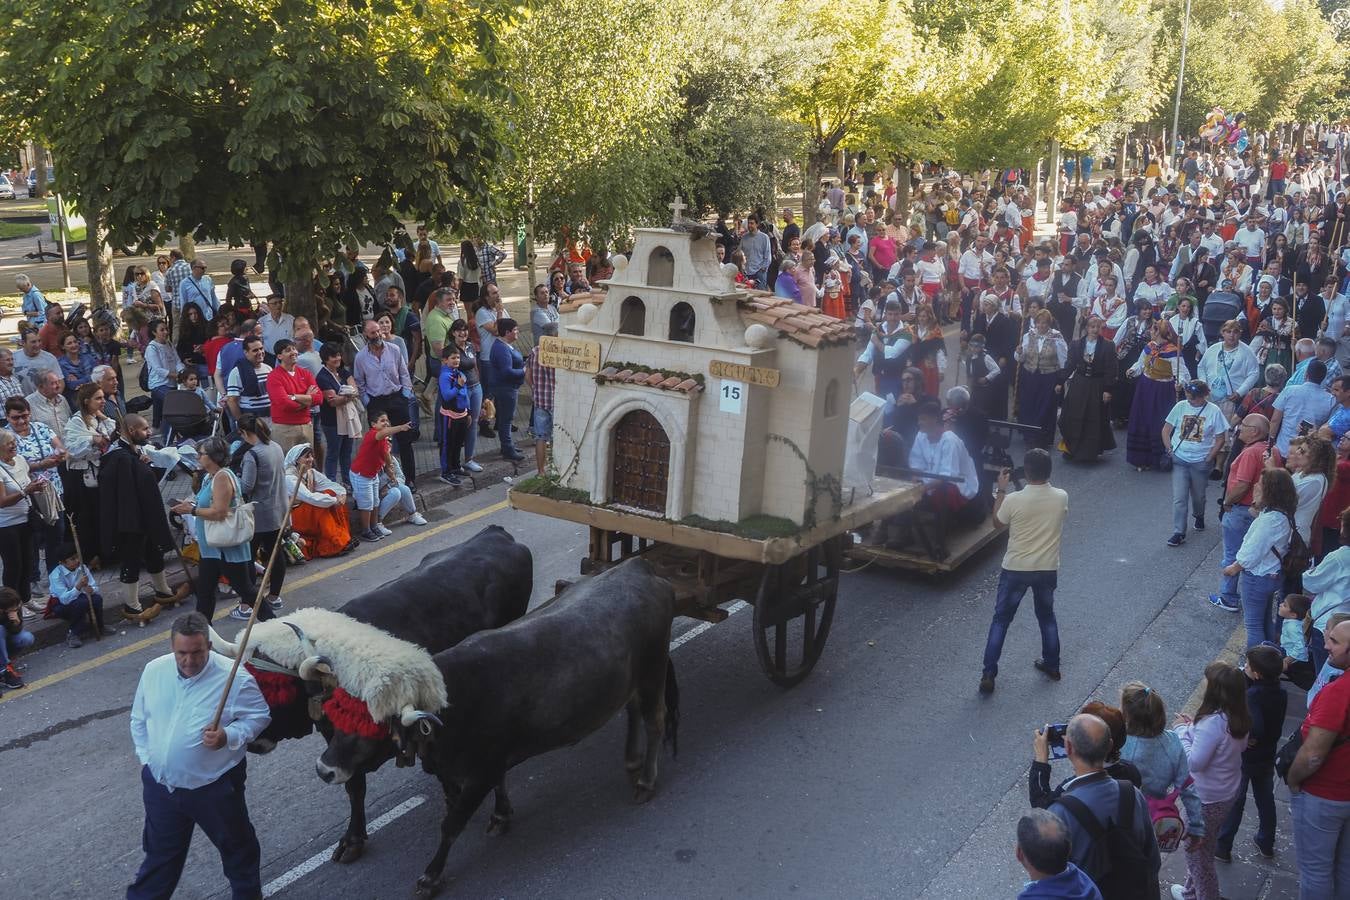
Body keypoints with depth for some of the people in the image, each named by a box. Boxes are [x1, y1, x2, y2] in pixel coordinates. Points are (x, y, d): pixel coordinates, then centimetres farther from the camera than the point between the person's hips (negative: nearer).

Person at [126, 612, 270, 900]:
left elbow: (259, 717, -11)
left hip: (215, 787, -3)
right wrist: (145, 757, 5)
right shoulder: (154, 670, -7)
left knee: (236, 845, 17)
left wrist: (229, 736, -26)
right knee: (159, 851, 22)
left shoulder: (235, 677, -21)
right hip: (159, 784, 3)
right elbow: (139, 719, 9)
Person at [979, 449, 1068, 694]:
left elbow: (997, 521, 0)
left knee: (1001, 620, 9)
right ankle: (1052, 666, 38)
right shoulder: (1061, 498, -12)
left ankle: (988, 676, 6)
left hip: (1016, 570, -3)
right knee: (1047, 616, 26)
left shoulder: (1014, 500, -20)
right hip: (1048, 569, 3)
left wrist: (1001, 490, 7)